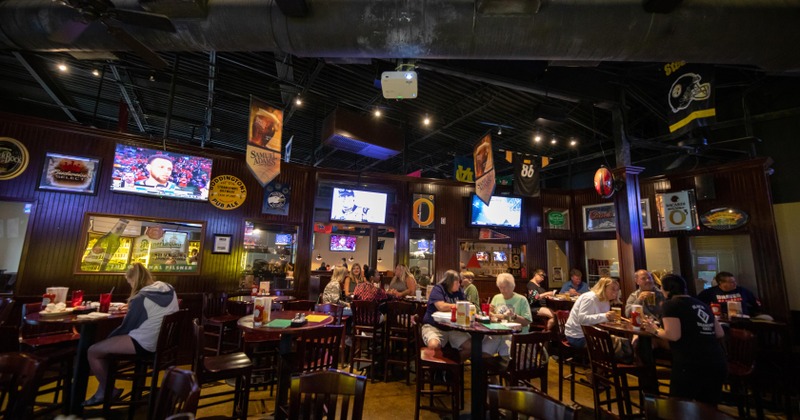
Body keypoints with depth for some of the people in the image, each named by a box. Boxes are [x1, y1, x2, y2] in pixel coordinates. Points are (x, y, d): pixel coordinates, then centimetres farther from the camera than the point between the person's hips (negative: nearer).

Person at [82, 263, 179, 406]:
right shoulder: (169, 289, 2)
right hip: (163, 341, 9)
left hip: (145, 344, -9)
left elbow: (126, 327, -7)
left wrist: (109, 338, 11)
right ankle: (103, 388, 31)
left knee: (93, 352, 4)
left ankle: (107, 391, 22)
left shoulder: (140, 298, -19)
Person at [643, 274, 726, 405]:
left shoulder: (671, 304, -6)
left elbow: (673, 335, -15)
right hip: (718, 363, 7)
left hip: (691, 365, -7)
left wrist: (655, 330, 2)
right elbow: (720, 333, 19)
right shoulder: (702, 304, 15)